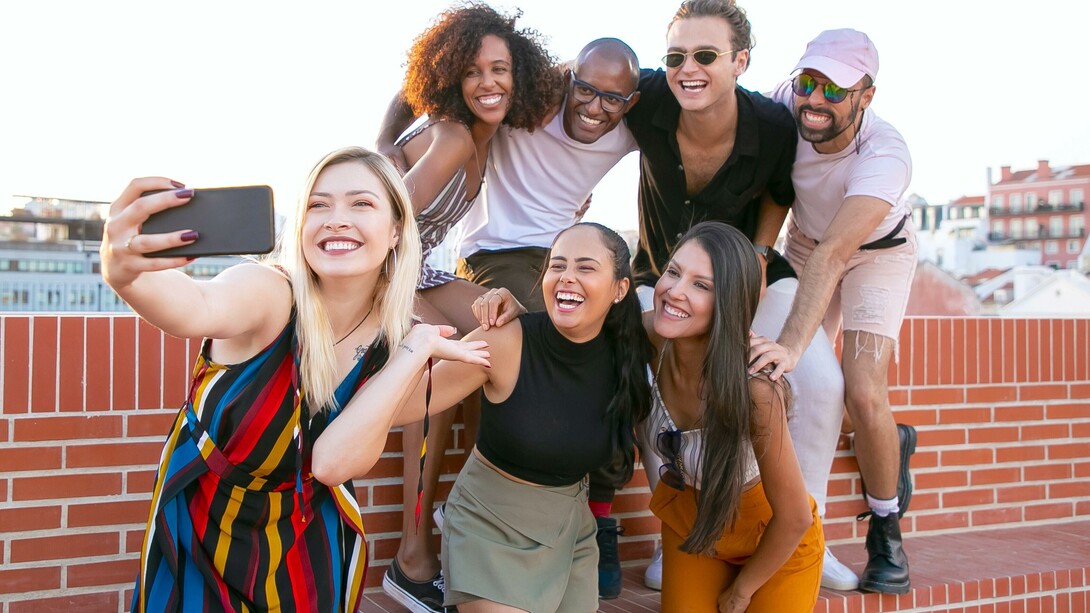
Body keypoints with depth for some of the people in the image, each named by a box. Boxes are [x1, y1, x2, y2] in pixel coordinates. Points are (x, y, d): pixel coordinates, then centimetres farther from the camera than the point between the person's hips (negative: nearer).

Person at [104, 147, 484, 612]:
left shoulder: (393, 339, -12)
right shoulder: (268, 292, -23)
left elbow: (333, 462, -21)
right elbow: (198, 309, -47)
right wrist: (125, 274, -67)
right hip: (200, 534, -3)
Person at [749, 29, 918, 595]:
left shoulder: (885, 154, -38)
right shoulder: (784, 104, -26)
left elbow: (833, 254, -49)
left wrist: (791, 344, -58)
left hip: (876, 251, -4)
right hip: (804, 242, 4)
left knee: (864, 394, -19)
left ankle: (886, 533, 6)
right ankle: (892, 444, 26)